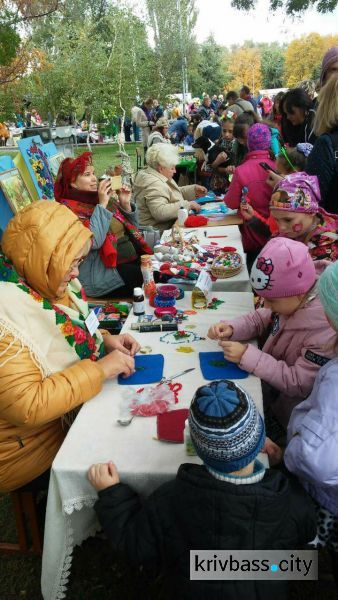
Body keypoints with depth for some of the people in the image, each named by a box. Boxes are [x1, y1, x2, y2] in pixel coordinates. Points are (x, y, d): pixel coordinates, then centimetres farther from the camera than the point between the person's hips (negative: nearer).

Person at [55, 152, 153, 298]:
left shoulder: (100, 198, 14)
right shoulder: (69, 209, -7)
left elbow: (130, 229, 22)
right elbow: (93, 241, -24)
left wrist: (125, 205, 4)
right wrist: (102, 205, -17)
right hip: (105, 270, -7)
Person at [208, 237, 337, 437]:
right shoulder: (292, 294, -16)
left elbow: (298, 384, -27)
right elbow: (262, 318, 2)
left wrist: (247, 356, -30)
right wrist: (231, 328, -16)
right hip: (266, 378, 6)